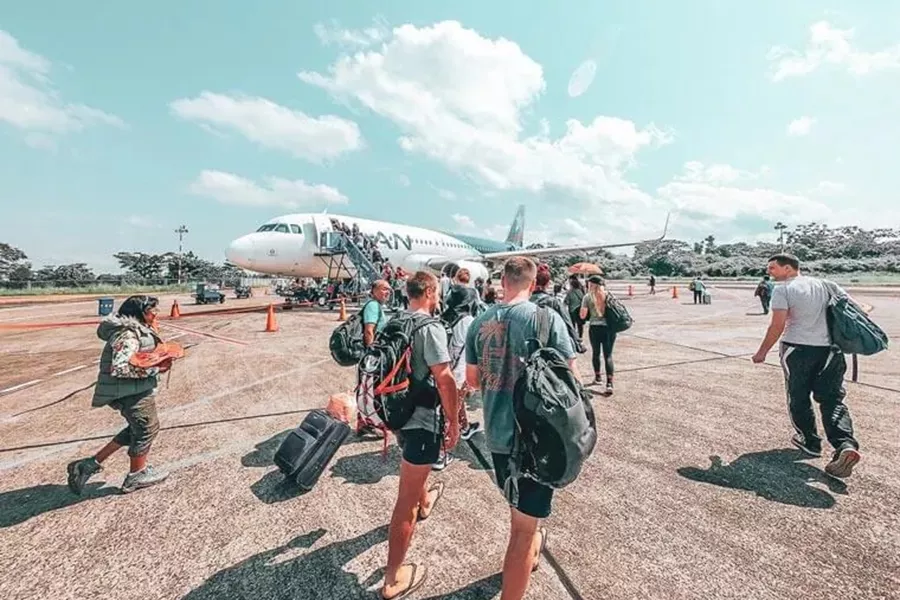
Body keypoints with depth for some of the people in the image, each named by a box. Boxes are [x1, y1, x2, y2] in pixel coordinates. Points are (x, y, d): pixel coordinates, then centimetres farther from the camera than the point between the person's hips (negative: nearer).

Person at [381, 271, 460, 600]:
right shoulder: (430, 327, -22)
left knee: (413, 467, 35)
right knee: (406, 498, 4)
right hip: (422, 417, -9)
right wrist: (454, 422, -12)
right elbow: (444, 379, -24)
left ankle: (424, 502, 63)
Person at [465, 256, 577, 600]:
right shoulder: (547, 318, -14)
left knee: (517, 506, 31)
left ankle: (529, 553, 58)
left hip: (496, 432, 6)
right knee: (524, 524, 10)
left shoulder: (480, 321, -2)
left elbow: (473, 381, 6)